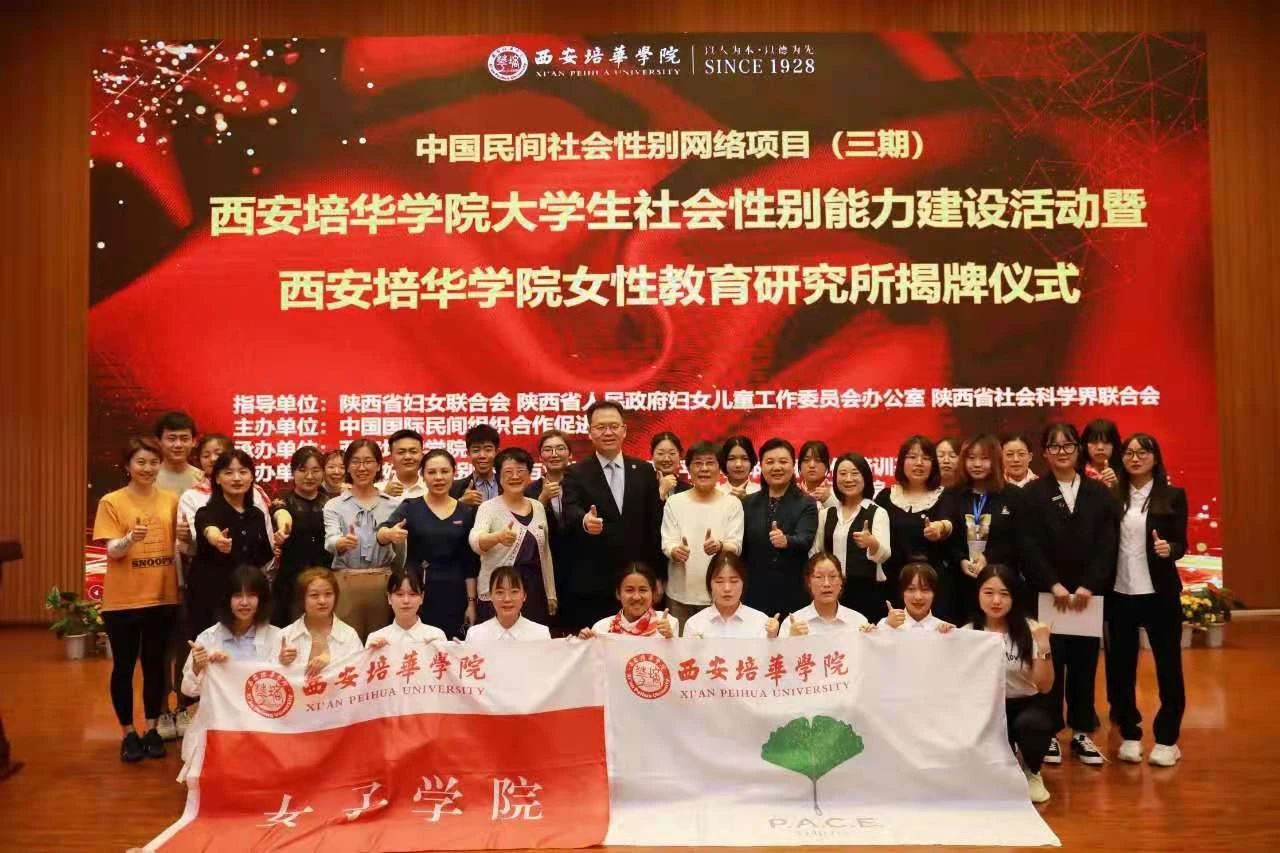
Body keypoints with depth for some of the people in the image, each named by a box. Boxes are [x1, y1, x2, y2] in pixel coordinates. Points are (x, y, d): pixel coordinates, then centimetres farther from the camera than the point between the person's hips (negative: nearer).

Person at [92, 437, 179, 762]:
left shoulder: (170, 500, 4)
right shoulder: (111, 502, -5)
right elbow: (111, 551, -12)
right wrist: (130, 538, -30)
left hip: (162, 597, 3)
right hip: (123, 600, -2)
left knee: (155, 664, 11)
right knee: (124, 666, 6)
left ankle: (152, 729, 23)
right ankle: (128, 733, 19)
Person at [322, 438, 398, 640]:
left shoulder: (393, 505, 5)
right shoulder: (334, 506, 3)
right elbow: (330, 542, -14)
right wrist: (343, 542, -34)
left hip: (383, 584, 1)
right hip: (346, 583, -1)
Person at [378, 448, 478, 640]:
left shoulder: (466, 513, 5)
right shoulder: (410, 507, 1)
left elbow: (470, 562, 7)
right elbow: (381, 533, -17)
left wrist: (471, 602, 3)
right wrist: (389, 534, -39)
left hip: (453, 595, 1)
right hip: (415, 590, -1)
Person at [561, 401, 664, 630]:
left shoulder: (644, 471, 8)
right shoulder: (576, 473, 2)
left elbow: (654, 524, 10)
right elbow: (570, 512, -15)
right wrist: (584, 521, -40)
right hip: (590, 586, -2)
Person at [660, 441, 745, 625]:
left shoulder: (732, 503, 0)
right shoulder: (674, 502, 2)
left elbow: (736, 546, -6)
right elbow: (667, 543, -2)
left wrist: (719, 546, -28)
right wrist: (676, 551, -25)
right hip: (680, 593, 1)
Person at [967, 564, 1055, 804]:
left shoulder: (1029, 631, -7)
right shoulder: (968, 633, -3)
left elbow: (1045, 686, -12)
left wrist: (1044, 648, -26)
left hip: (1026, 705, -1)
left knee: (1030, 723, -35)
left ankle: (1030, 773, -1)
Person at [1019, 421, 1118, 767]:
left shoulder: (1099, 492, 7)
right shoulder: (1032, 494, 2)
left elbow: (1107, 545, 0)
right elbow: (1029, 547, -6)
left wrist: (1089, 585, -11)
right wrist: (1053, 585, -15)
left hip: (1089, 593, 2)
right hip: (1047, 594, -2)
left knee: (1084, 664, 8)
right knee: (1050, 664, 1)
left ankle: (1082, 732, 21)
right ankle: (1049, 732, 13)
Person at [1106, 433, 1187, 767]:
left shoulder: (1173, 496, 1)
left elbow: (1181, 543, -2)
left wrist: (1169, 549, -23)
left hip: (1160, 592, -1)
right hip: (1119, 592, 2)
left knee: (1168, 664, 6)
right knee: (1121, 665, 7)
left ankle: (1167, 739, 20)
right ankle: (1130, 734, 22)